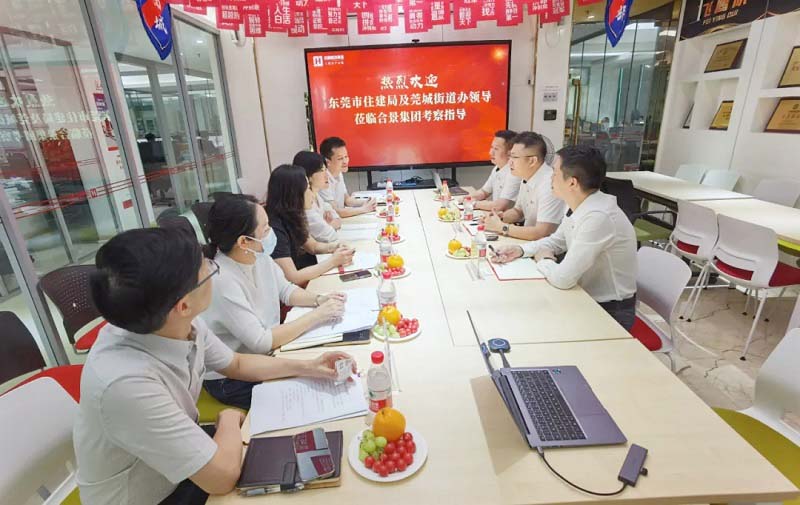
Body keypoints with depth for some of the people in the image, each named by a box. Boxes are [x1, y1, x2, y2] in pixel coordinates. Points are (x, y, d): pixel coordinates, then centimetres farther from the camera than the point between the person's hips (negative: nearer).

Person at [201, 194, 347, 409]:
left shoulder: (258, 255, -9)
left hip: (263, 356, 6)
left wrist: (319, 299, -13)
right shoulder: (222, 280, -31)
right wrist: (318, 314, -26)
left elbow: (286, 290, 5)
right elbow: (260, 342, -29)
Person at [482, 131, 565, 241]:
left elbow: (542, 233, -27)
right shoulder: (527, 178, 4)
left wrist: (501, 227, -19)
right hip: (528, 239, 7)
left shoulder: (549, 185, -23)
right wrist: (500, 217, -2)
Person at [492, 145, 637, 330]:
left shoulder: (598, 217, -30)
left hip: (610, 312, -7)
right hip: (587, 297, 7)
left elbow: (562, 278, -30)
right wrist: (520, 250, -2)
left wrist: (544, 260, -9)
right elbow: (556, 241, 13)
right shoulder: (583, 207, -3)